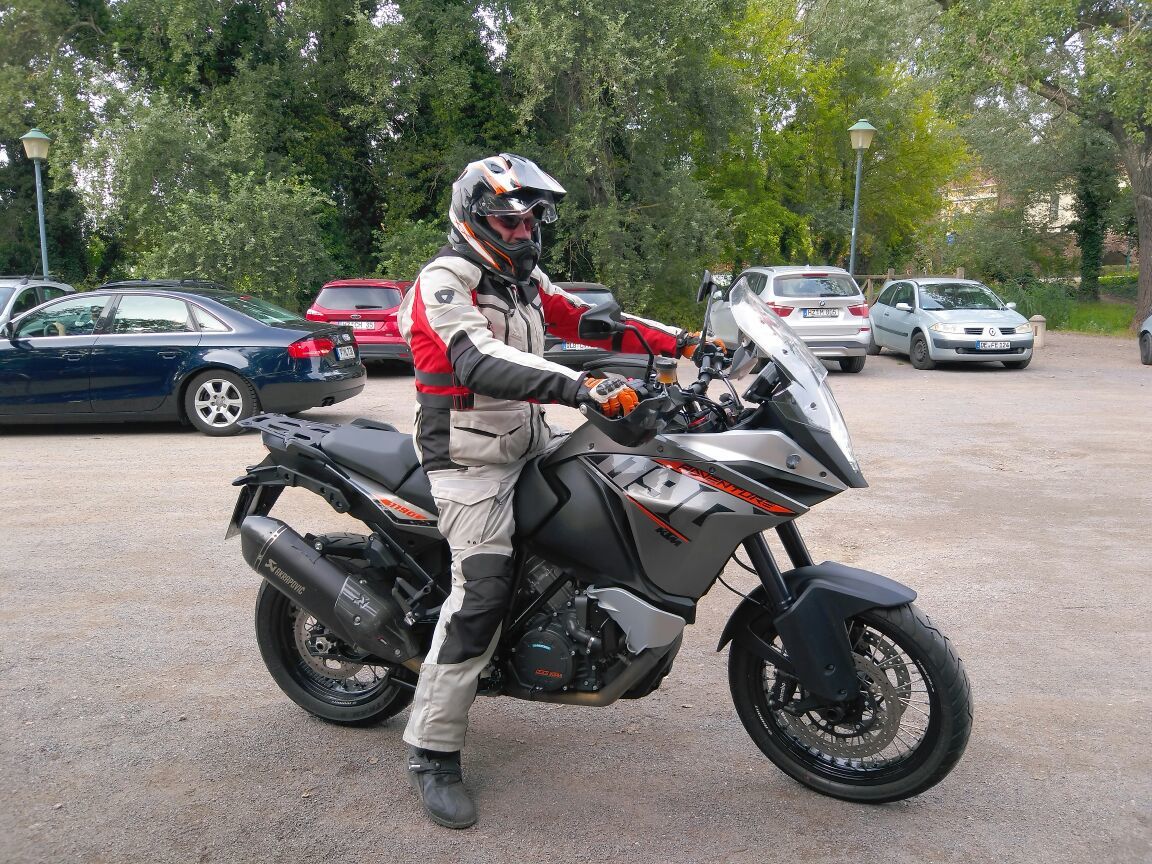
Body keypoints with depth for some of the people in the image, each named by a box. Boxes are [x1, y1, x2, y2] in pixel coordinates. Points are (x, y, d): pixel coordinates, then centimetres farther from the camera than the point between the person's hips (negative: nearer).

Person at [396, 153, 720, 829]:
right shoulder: (444, 281, -15)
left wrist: (675, 340, 1)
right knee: (483, 590, -17)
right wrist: (583, 387, -44)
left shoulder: (526, 279, 14)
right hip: (472, 461, -8)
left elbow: (584, 319, 11)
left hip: (531, 443, 8)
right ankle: (433, 753, -6)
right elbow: (480, 360, -32)